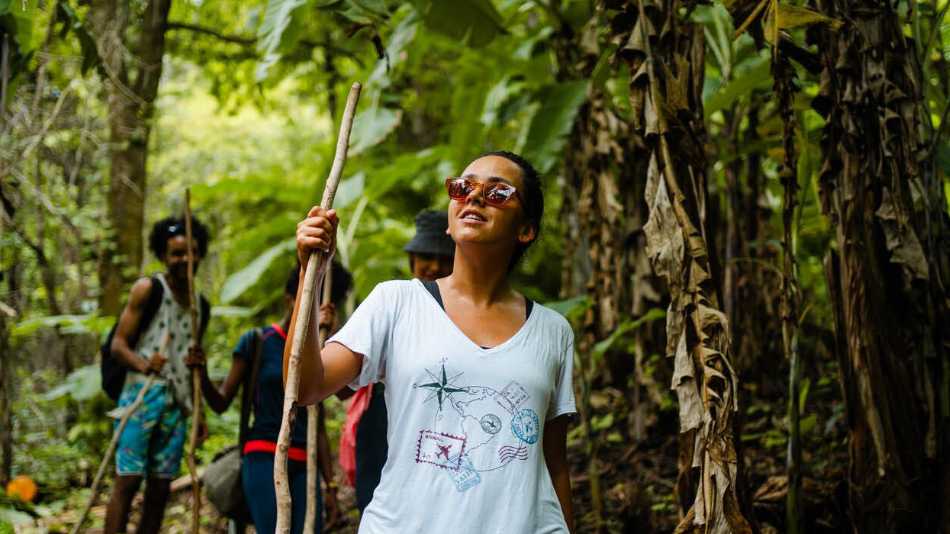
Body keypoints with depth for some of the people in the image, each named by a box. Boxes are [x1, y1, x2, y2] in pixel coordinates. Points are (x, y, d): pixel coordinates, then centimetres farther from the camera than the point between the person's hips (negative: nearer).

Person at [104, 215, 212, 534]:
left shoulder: (200, 306, 16)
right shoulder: (148, 290, -1)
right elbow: (118, 345, -6)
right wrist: (142, 364, -26)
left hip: (177, 404, 6)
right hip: (142, 395, -6)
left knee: (160, 489, 4)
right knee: (127, 481, -11)